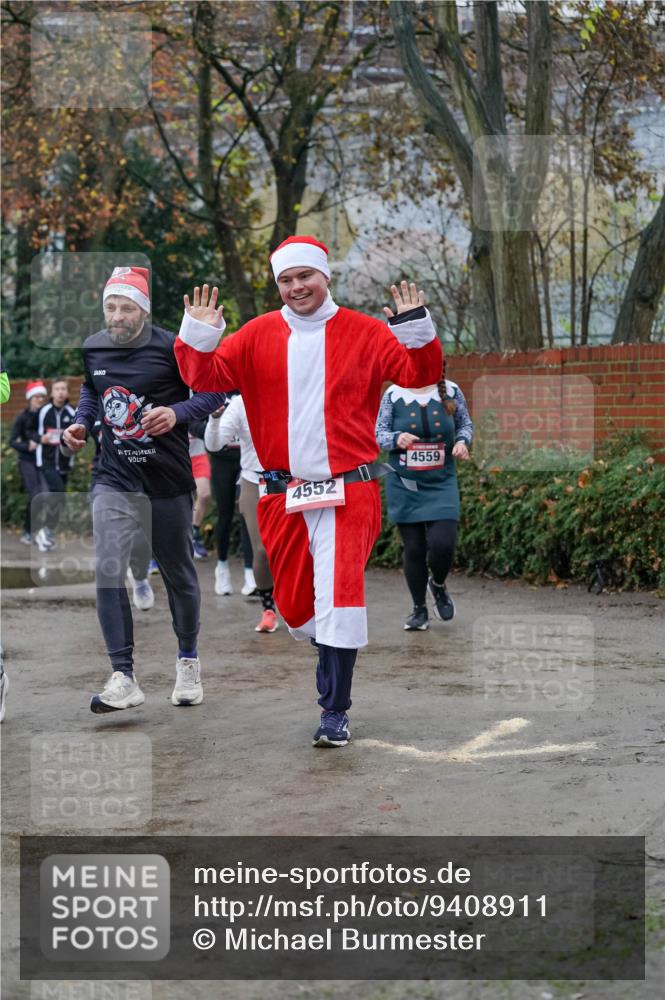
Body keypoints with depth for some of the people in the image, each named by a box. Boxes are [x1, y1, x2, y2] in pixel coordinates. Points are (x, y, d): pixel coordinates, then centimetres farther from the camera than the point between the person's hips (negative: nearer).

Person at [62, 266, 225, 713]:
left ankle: (188, 661, 33)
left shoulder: (170, 347, -11)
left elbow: (213, 392, -6)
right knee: (108, 571, -13)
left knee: (178, 575, 11)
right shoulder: (93, 348, 4)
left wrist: (177, 413, -23)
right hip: (115, 479, 3)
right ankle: (124, 678, -11)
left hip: (168, 480, -3)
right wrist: (81, 424, 8)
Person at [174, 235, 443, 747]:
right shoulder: (258, 335, 7)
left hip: (347, 491, -3)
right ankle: (332, 654, 40)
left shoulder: (363, 332, 0)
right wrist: (198, 336, -14)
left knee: (339, 598, -13)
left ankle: (336, 713, -4)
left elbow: (420, 374, -6)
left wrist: (417, 329, -22)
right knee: (294, 606, 10)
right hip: (283, 494, 3)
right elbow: (206, 377, 3)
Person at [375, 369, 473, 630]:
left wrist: (462, 440, -7)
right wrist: (397, 439, -20)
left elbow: (465, 424, 14)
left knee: (442, 544, -12)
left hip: (441, 484, 0)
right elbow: (379, 433, 1)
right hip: (404, 485, 0)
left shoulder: (451, 392, 1)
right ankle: (419, 610, 21)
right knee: (414, 549, 3)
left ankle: (438, 585, 22)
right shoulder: (394, 394, -3)